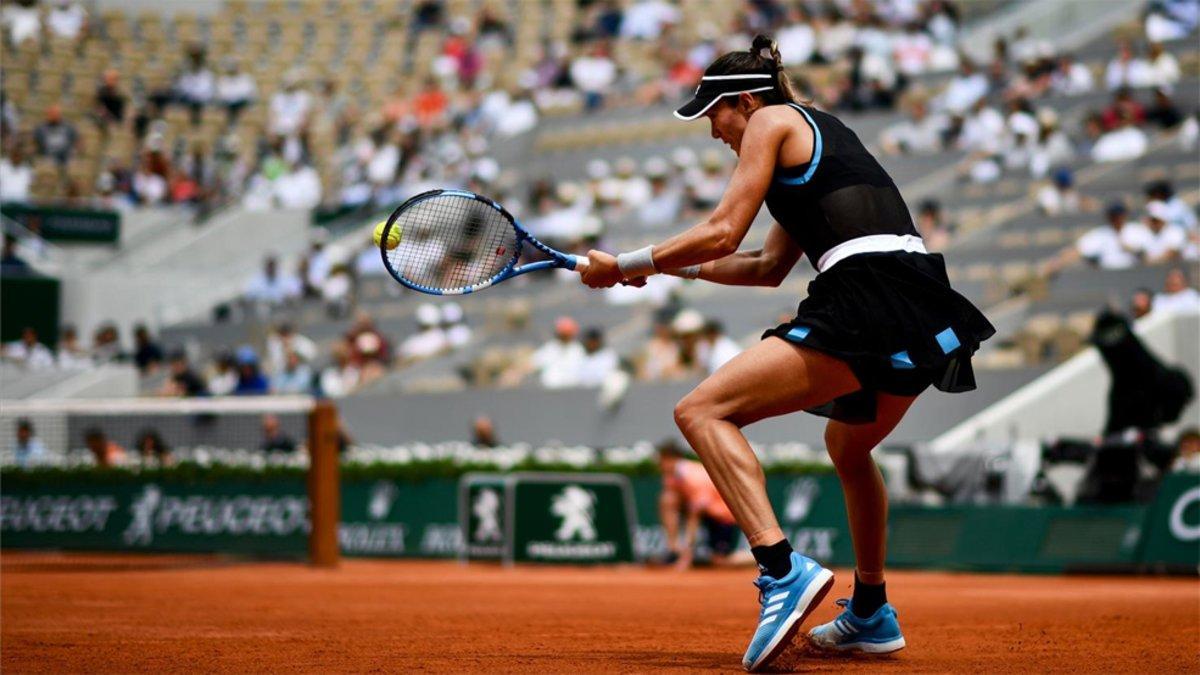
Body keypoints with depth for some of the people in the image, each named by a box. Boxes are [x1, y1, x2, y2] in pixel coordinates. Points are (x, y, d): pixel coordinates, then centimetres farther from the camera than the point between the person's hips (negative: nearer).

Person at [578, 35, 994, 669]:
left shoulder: (773, 120, 6)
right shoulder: (817, 136, 32)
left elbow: (722, 233, -2)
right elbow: (767, 266, 33)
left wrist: (628, 263, 7)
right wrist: (669, 264, 33)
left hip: (865, 303, -10)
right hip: (925, 316, 10)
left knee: (702, 411, -12)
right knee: (848, 447, 34)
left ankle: (783, 570, -28)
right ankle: (871, 615, 42)